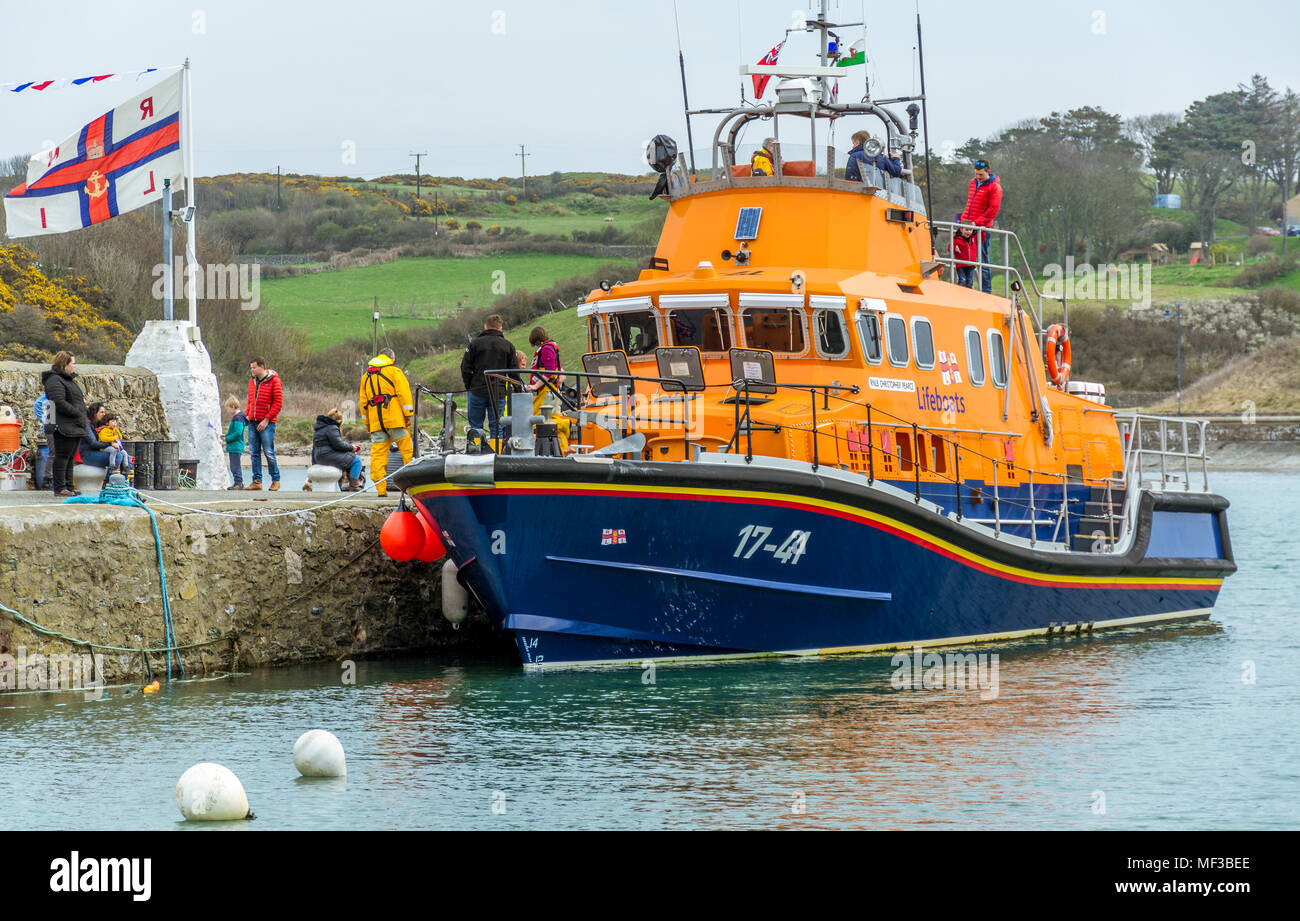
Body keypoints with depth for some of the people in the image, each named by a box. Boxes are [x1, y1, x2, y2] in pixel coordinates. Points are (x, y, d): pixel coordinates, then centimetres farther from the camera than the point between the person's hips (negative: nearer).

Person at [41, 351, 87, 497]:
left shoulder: (69, 379, 22)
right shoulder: (54, 380, -12)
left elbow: (78, 401, 30)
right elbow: (59, 403, -22)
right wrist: (77, 413, -18)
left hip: (75, 427, 10)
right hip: (65, 427, -10)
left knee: (71, 457, 12)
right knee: (62, 456, -8)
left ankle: (68, 487, 17)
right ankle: (59, 488, -6)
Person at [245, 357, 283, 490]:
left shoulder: (273, 381, -7)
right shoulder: (252, 381, 13)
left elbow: (278, 403, -9)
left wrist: (266, 420, -13)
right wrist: (248, 416, 10)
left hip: (266, 424, -6)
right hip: (253, 423, 6)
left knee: (269, 452, -5)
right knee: (254, 453, 4)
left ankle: (276, 480, 8)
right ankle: (257, 481, 9)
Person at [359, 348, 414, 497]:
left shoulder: (366, 376, 21)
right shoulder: (394, 371, 5)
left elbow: (363, 402, 21)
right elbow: (404, 393, -6)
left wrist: (367, 423, 23)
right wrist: (408, 414, -5)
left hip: (376, 422, 4)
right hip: (394, 418, -4)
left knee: (378, 453, 0)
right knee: (407, 449, -1)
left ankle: (380, 489, -5)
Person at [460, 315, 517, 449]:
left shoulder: (475, 343, -2)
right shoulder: (508, 346, 4)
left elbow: (465, 368, -2)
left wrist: (468, 386, 10)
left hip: (478, 391, -1)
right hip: (499, 392, 1)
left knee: (476, 426, 7)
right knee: (496, 426, 6)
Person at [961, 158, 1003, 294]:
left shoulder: (994, 187, -6)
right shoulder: (973, 183, 16)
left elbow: (993, 210, -10)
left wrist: (977, 223, -15)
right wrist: (964, 220, 11)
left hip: (983, 228, -7)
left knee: (983, 259, -4)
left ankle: (986, 291, 0)